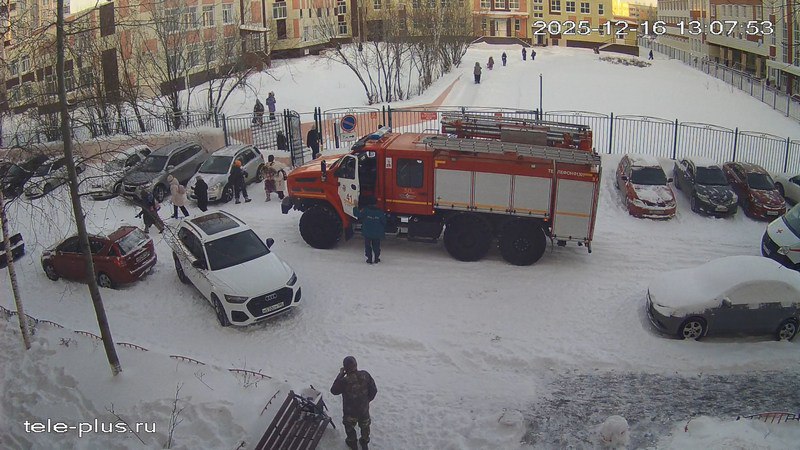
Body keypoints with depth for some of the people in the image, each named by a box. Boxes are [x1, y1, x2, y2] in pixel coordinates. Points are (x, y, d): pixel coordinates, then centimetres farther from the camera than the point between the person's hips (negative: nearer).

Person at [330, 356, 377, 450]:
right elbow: (374, 390, -10)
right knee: (365, 425, 30)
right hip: (364, 409, 3)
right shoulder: (365, 375, -22)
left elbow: (334, 391, -14)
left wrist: (340, 375, -14)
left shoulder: (344, 381, -34)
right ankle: (365, 442, 50)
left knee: (349, 426, 28)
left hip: (350, 411, -3)